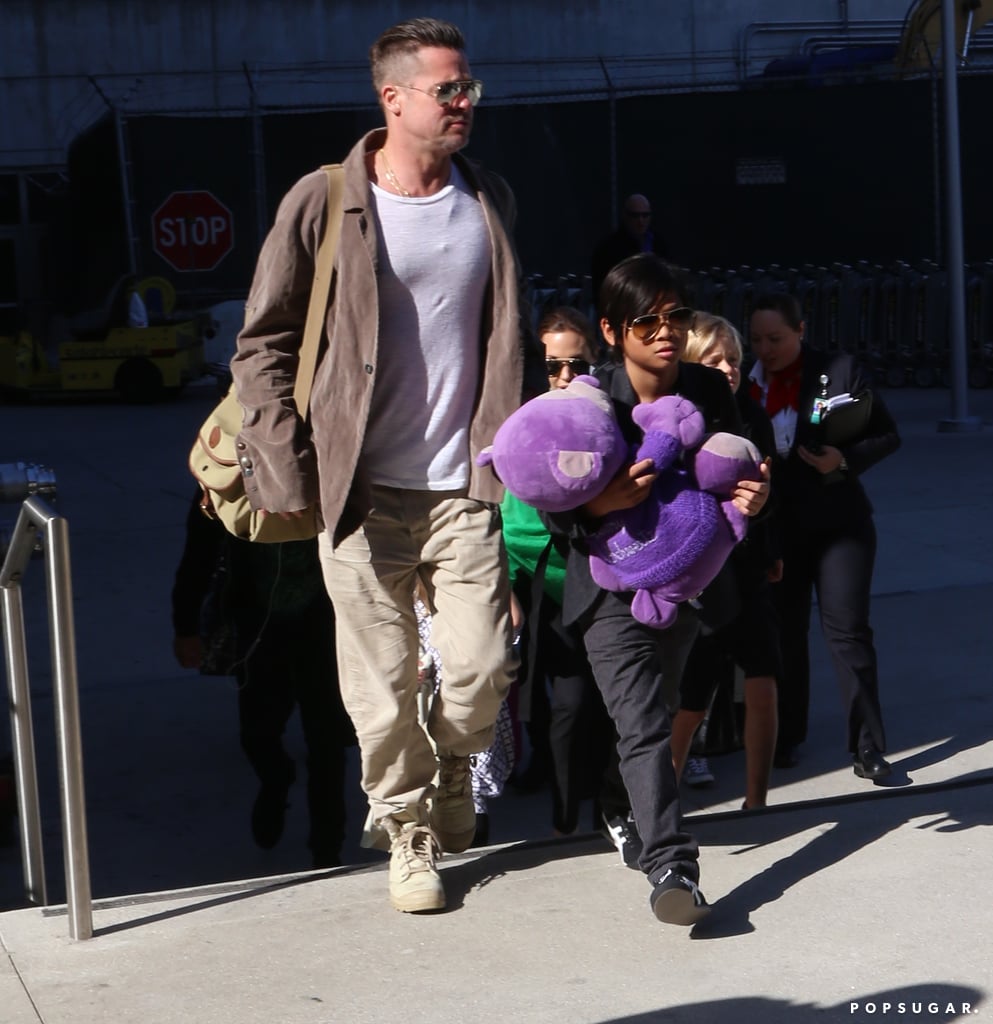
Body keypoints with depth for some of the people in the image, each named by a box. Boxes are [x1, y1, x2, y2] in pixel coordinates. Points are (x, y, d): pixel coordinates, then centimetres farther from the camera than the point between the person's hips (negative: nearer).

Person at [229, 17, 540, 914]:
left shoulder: (489, 200, 8)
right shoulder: (323, 205, -5)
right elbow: (263, 345, 1)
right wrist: (289, 470, -6)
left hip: (464, 487, 3)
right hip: (363, 495, -2)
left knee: (481, 668, -2)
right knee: (383, 687, 2)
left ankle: (452, 772, 31)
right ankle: (410, 837, 23)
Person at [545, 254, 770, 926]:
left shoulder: (711, 390, -3)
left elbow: (738, 474, 7)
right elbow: (554, 507, -14)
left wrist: (754, 494, -16)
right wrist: (604, 500, -35)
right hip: (612, 586, -4)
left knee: (653, 714, 19)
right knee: (642, 726, -14)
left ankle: (627, 813, 43)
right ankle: (671, 864, -19)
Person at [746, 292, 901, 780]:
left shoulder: (838, 369, -7)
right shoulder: (745, 382, -1)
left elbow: (887, 435, -3)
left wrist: (846, 459, -19)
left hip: (838, 522, -3)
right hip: (775, 526, 3)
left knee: (847, 628, -5)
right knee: (784, 630, 12)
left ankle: (867, 746, 0)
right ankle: (786, 734, 26)